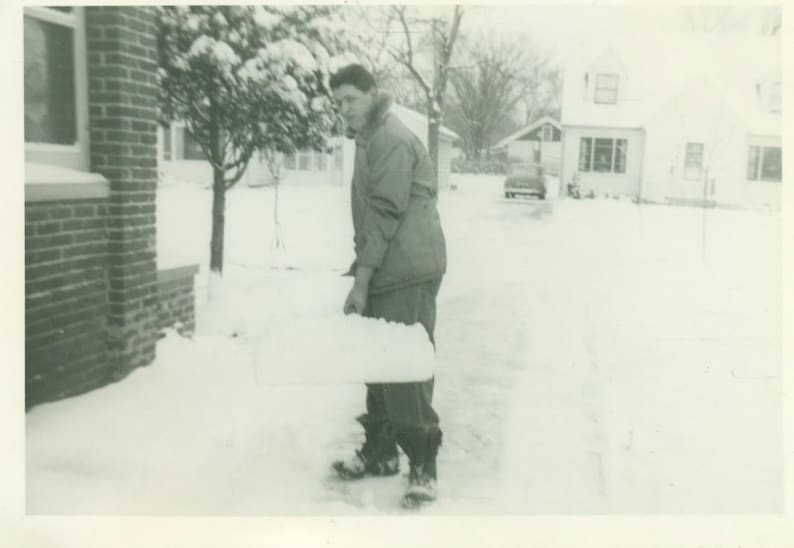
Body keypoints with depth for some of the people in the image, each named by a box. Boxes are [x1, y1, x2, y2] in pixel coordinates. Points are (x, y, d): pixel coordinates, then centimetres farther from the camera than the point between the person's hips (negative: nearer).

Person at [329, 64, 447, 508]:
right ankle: (380, 452, 26)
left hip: (406, 273, -10)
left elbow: (385, 214, -19)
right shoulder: (370, 138, 18)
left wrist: (361, 280, -18)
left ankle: (423, 466, 1)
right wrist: (363, 273, 18)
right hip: (385, 272, 10)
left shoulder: (392, 139, -12)